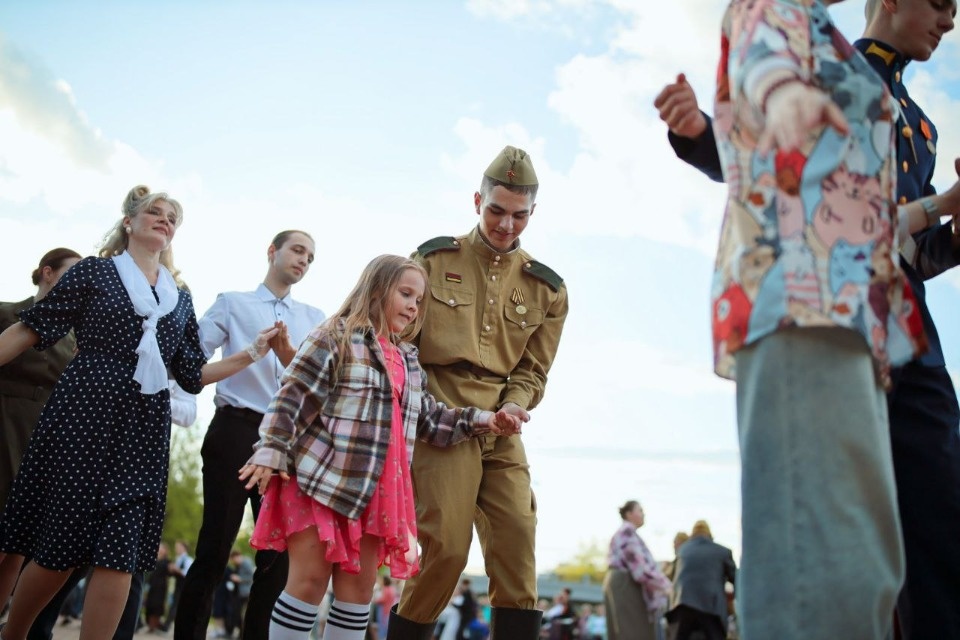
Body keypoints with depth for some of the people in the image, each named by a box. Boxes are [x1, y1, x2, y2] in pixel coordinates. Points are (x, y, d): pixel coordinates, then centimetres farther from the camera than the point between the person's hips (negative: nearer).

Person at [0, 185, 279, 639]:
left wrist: (253, 353, 6)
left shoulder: (180, 299, 16)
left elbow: (192, 375, 15)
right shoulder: (95, 271, 5)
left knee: (119, 553, -3)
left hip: (143, 429, 4)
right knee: (56, 547, 0)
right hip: (83, 415, -3)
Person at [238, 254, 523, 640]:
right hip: (320, 479, -7)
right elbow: (292, 398, -11)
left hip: (374, 490, 7)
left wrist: (480, 421, 11)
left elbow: (428, 418, 20)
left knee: (359, 588, 9)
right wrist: (271, 451, -19)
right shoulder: (336, 337, -5)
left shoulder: (408, 360, 17)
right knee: (310, 580, -3)